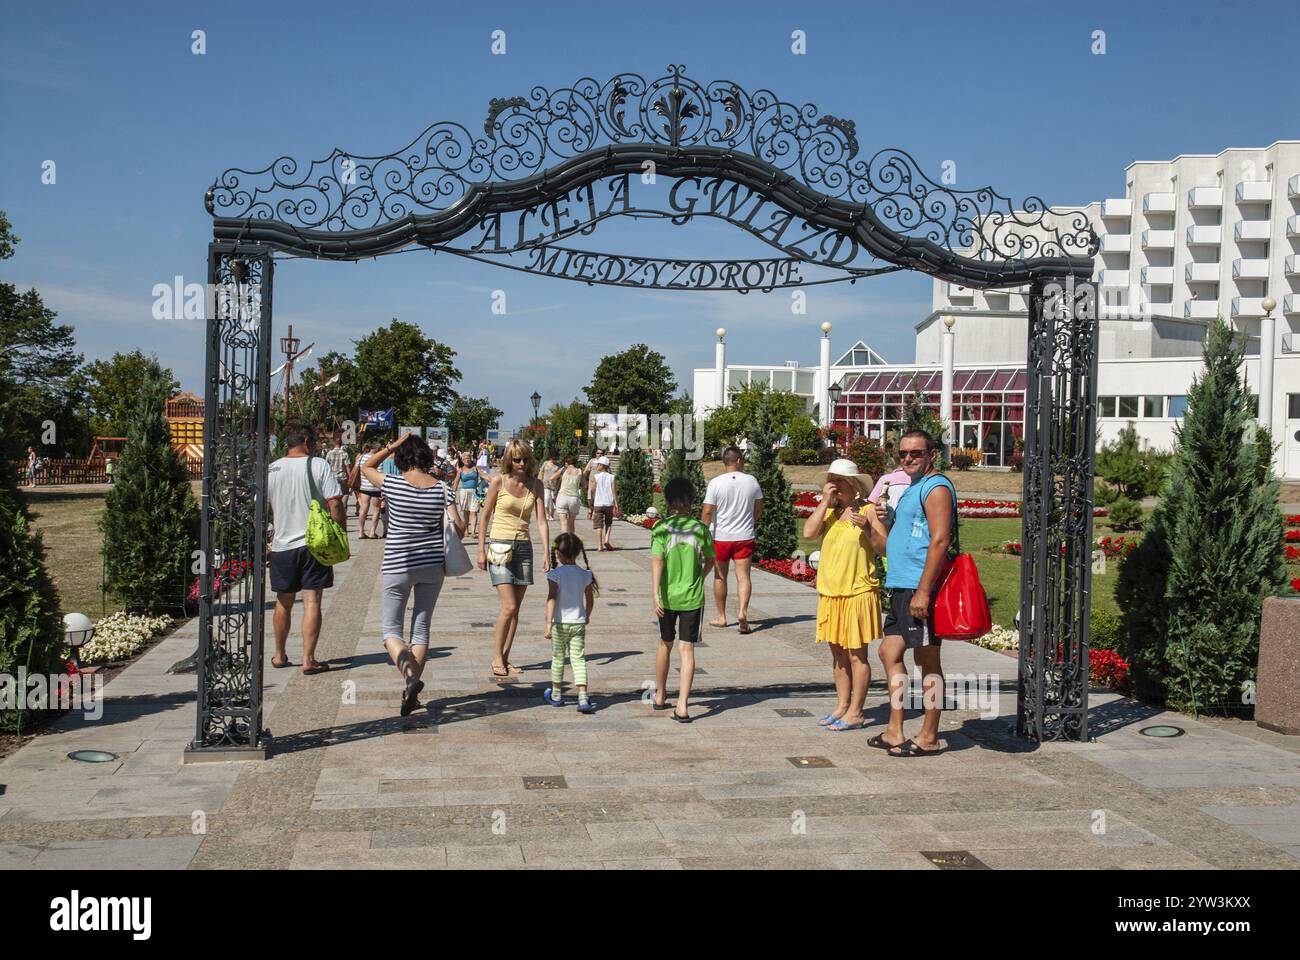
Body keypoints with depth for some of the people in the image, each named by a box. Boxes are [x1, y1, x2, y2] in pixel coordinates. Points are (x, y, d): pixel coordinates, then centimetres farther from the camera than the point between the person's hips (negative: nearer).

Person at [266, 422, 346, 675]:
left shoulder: (271, 470, 3)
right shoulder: (319, 466, -7)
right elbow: (335, 504, -12)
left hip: (282, 545, 3)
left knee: (284, 603, 17)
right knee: (312, 602, -1)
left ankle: (279, 655, 29)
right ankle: (308, 659, -5)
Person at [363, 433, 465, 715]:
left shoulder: (392, 484, -11)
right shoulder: (442, 488, -4)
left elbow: (367, 466, 9)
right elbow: (459, 526, -5)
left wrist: (391, 446, 2)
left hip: (398, 565, -3)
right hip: (433, 565, 3)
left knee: (391, 629, 8)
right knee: (421, 628, 14)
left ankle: (409, 674, -18)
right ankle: (412, 692, 15)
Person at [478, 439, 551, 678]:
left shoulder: (535, 485, 4)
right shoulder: (499, 482, -5)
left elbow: (542, 520, 1)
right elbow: (485, 517, 1)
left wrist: (546, 551, -10)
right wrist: (481, 550, -2)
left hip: (523, 548, 4)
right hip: (500, 546, -4)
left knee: (515, 609, 6)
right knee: (509, 607, -12)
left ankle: (505, 658, 16)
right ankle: (497, 656, 3)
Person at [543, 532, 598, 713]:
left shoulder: (555, 574, -12)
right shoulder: (585, 574, 0)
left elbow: (552, 599, -19)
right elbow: (590, 600, 10)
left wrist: (549, 623, -22)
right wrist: (586, 617, 27)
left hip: (560, 623, -2)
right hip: (578, 623, 2)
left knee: (558, 659, 13)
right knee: (578, 659, 1)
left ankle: (556, 695, 28)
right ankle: (583, 700, -10)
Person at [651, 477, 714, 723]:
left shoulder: (661, 527, -8)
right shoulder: (700, 529, -3)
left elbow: (657, 561, -15)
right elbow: (710, 561, 7)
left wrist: (655, 594, -16)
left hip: (667, 596, 0)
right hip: (693, 597, 0)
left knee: (665, 644, 18)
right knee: (687, 649, 1)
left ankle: (660, 696, 33)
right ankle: (682, 705, -7)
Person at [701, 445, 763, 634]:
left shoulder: (715, 483, -10)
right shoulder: (751, 481, -1)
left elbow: (707, 512, -12)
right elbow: (759, 509, 10)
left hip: (720, 537, -1)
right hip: (745, 536, 1)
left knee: (720, 576, 12)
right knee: (743, 575, 0)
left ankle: (721, 617, 19)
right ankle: (743, 611, -20)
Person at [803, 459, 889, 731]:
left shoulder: (868, 510, -4)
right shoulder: (829, 510, 10)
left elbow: (885, 547, -9)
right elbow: (808, 533, -7)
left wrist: (867, 528, -25)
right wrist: (825, 502, -8)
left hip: (857, 593, -6)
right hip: (829, 593, 6)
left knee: (856, 655, -1)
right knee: (837, 653, 13)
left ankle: (855, 713, 6)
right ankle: (842, 706, 24)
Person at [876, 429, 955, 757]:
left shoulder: (936, 487, -12)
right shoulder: (913, 488, 20)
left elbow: (940, 541, -21)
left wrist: (923, 591, -24)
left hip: (920, 588, -10)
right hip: (901, 586, 10)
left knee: (927, 660, -2)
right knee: (890, 653, 13)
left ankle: (929, 737, 7)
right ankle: (895, 732, 20)